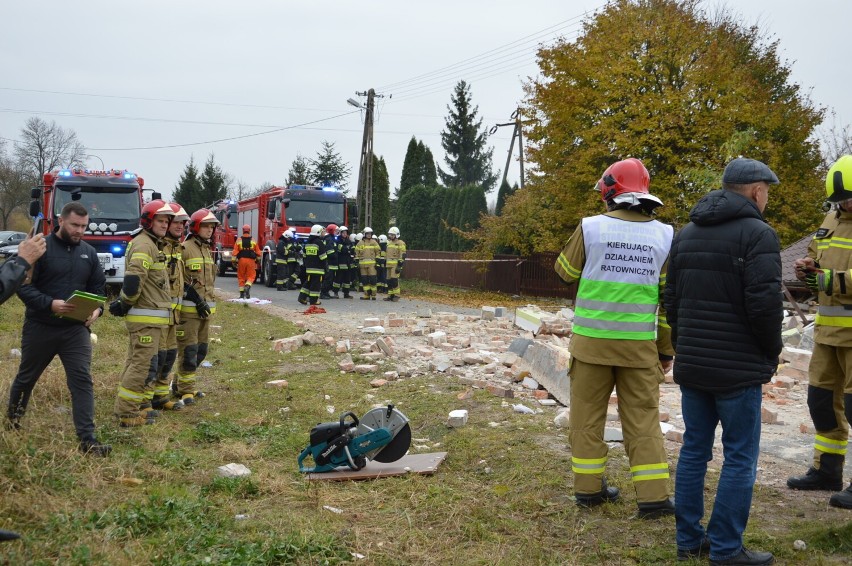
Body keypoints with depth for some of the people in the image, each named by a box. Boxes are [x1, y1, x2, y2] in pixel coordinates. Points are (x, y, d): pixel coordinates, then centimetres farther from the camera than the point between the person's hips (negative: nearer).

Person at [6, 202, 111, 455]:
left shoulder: (89, 253, 6)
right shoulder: (41, 247, -10)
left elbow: (98, 287, 10)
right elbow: (23, 285, -14)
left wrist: (96, 310, -10)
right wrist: (50, 304, -27)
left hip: (76, 329, 3)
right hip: (40, 327, -2)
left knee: (82, 380, -9)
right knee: (27, 376, 18)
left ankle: (87, 439, -10)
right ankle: (13, 414, 46)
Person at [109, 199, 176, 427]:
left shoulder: (153, 245, 20)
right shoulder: (143, 244, -14)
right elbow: (133, 280, -24)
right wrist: (125, 305, -12)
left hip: (154, 317, 11)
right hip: (145, 317, -11)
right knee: (143, 365, -8)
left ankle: (139, 404, 27)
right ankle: (126, 413, -3)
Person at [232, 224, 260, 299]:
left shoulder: (239, 241, -1)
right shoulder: (253, 241, 1)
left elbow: (235, 253, -5)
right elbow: (258, 253, 5)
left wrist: (234, 261, 2)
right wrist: (257, 260, 19)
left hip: (241, 260, 0)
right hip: (251, 261, 0)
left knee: (241, 277, 11)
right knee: (251, 276, 6)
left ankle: (242, 293, 12)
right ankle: (247, 286, -22)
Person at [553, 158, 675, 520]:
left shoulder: (591, 227, -7)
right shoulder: (665, 236, 0)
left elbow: (566, 271, 8)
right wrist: (667, 350, 10)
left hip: (592, 340, -1)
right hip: (640, 344, 1)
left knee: (588, 415, 12)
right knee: (643, 419, 9)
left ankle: (589, 488, 18)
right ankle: (653, 496, 8)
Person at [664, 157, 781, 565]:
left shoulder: (686, 234, 11)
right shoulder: (757, 234, -12)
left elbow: (671, 298, 14)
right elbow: (764, 304, -18)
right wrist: (772, 352, -3)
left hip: (691, 364, 7)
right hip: (738, 368, -7)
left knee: (694, 450, 13)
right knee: (740, 459, 2)